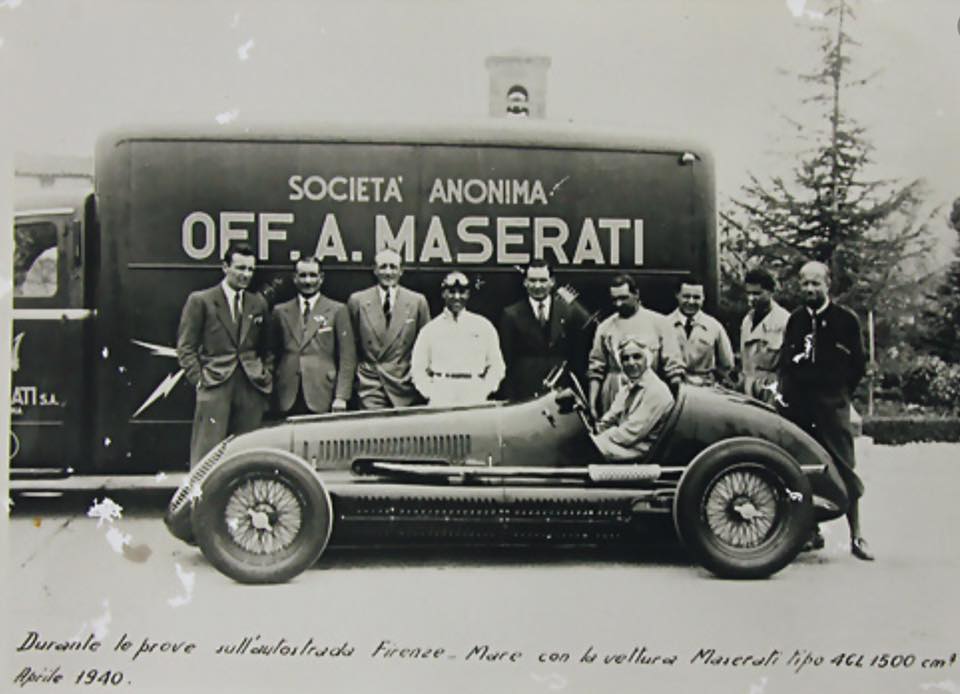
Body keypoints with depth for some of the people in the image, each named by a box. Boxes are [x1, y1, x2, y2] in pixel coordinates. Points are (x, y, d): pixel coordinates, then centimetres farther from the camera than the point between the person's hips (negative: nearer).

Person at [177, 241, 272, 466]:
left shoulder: (259, 304, 16)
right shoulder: (200, 301, 3)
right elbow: (186, 348, 2)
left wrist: (266, 377, 11)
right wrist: (199, 380, -7)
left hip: (251, 389, 4)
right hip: (215, 387, -4)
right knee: (206, 455, -9)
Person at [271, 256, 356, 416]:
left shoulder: (337, 310, 6)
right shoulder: (280, 312, 13)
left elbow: (347, 358, 2)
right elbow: (273, 354, 15)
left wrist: (341, 396, -6)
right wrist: (271, 392, 7)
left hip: (322, 399, -2)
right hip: (288, 399, 2)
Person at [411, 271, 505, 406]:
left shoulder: (483, 326, 10)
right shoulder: (430, 329, 10)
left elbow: (496, 366, 12)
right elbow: (418, 369, 12)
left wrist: (484, 391, 1)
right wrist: (430, 393, 0)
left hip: (475, 399, 0)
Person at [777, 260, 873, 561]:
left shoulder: (845, 319, 3)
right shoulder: (795, 320, 13)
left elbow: (858, 366, 5)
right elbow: (783, 362, 16)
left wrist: (838, 393, 1)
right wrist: (785, 390, 4)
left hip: (831, 404, -3)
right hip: (798, 406, 3)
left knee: (843, 467, -6)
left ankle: (856, 537, -1)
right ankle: (812, 531, 15)